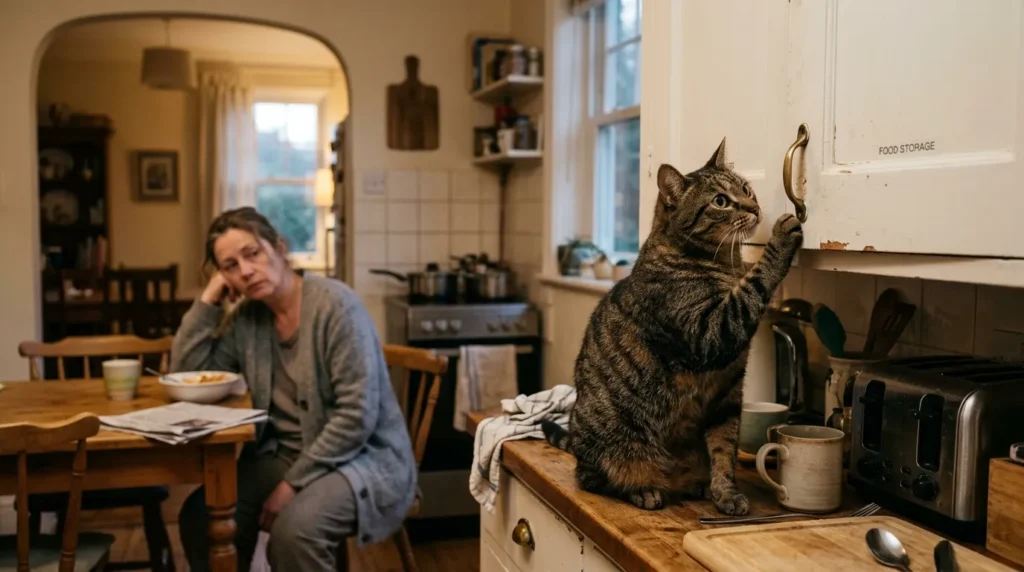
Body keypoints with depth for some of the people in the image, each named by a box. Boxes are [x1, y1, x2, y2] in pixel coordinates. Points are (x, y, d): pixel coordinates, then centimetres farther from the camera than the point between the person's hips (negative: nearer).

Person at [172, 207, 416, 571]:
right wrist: (209, 299, -4)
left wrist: (294, 483, -20)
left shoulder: (334, 304, -18)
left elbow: (357, 415, -22)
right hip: (286, 455, 7)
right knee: (201, 515, -11)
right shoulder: (247, 320, 4)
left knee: (294, 531, -31)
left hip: (361, 457, -6)